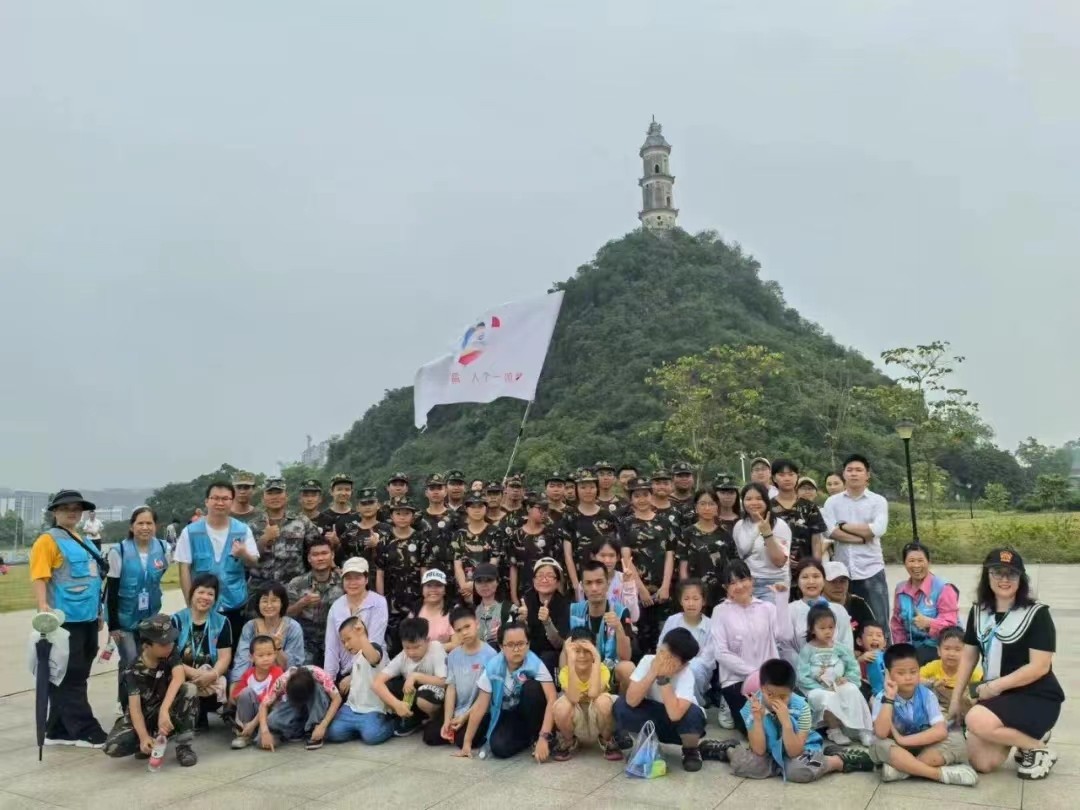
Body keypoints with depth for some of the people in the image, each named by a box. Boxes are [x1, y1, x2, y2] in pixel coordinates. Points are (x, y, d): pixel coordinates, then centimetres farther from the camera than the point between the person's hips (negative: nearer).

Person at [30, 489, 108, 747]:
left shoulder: (84, 542, 18)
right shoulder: (48, 540, -6)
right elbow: (39, 578, -15)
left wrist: (98, 612, 24)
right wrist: (43, 608, -27)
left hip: (86, 619, 9)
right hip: (64, 620, -8)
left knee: (74, 677, 13)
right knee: (69, 678, -1)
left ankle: (58, 730, 21)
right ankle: (85, 731, 2)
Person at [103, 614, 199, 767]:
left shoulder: (171, 653, -14)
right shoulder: (134, 671, -18)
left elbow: (178, 677, -31)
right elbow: (135, 707, -25)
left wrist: (164, 710, -45)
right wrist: (144, 737, -40)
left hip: (166, 709, 1)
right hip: (143, 716, -1)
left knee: (189, 689, -31)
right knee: (113, 747, -29)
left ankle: (183, 746, -17)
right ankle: (153, 739, 0)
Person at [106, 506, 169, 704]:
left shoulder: (163, 548, -7)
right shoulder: (119, 551, -15)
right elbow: (111, 590, -12)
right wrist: (112, 624, -12)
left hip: (150, 617, 3)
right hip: (124, 617, -3)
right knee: (130, 661, -3)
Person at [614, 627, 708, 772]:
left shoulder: (686, 674, -28)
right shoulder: (648, 660, -21)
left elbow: (675, 714, -42)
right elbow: (631, 701, -30)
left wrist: (663, 678, -38)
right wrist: (653, 673, -36)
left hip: (678, 725, -2)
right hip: (651, 719, 2)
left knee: (693, 714, -36)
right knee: (621, 706, -25)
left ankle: (691, 750, -1)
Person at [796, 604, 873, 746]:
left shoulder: (840, 648, 6)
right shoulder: (807, 650, -5)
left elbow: (854, 669, 4)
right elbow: (802, 677, -11)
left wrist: (846, 679, -15)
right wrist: (821, 688, -19)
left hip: (839, 686, 3)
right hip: (817, 689, -3)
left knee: (852, 691, -28)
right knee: (828, 697, -35)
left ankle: (859, 729, -17)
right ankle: (834, 731, -13)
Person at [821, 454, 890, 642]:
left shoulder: (878, 501, 3)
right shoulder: (832, 502, 6)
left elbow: (878, 530, -13)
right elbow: (831, 531, -9)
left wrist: (844, 525, -7)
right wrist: (863, 537, -13)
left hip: (871, 570, -1)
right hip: (842, 571, 2)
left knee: (879, 623, 2)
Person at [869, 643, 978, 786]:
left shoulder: (927, 695, -8)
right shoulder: (882, 698, -13)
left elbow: (941, 731, -21)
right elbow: (881, 733, -27)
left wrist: (903, 739, -25)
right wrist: (889, 698, -29)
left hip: (925, 748, 2)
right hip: (896, 752, -2)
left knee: (955, 739, -23)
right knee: (880, 745, -34)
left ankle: (900, 769, -27)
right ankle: (941, 773, -30)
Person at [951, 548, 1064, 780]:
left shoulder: (1036, 614, -13)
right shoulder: (978, 612, 4)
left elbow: (1040, 667, -18)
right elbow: (969, 657, 9)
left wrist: (994, 686, -18)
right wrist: (955, 698, 6)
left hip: (1037, 698, -6)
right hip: (995, 696, 6)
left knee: (976, 720, -30)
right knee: (982, 763, -7)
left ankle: (1037, 748, -3)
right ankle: (1021, 734, 20)